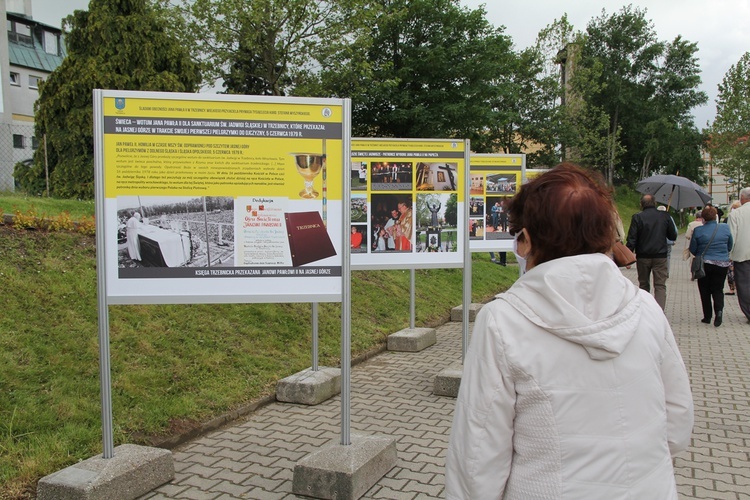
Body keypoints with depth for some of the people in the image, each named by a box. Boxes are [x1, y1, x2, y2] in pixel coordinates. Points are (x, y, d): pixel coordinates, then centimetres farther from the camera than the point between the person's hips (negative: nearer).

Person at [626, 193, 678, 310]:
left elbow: (631, 239, -10)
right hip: (660, 256, 0)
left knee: (644, 285, 16)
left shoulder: (637, 217, -6)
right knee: (660, 286, 1)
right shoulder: (665, 216, -1)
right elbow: (673, 236, 7)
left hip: (642, 257, 0)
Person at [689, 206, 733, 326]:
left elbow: (692, 250, -3)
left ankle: (707, 316, 10)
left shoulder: (698, 230, -10)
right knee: (718, 289, 10)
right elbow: (730, 247, 8)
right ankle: (719, 310, -14)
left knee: (705, 290, 10)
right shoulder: (725, 228, -3)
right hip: (722, 264, 1)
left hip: (704, 264, -1)